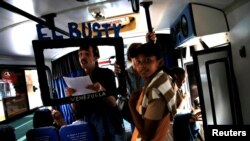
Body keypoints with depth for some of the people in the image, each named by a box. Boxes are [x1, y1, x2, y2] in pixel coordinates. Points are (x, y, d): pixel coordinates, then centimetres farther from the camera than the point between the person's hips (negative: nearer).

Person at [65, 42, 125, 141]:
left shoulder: (107, 73, -6)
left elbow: (113, 102, -13)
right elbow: (78, 111, 1)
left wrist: (102, 91, -32)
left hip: (111, 126, -2)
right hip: (92, 128, 3)